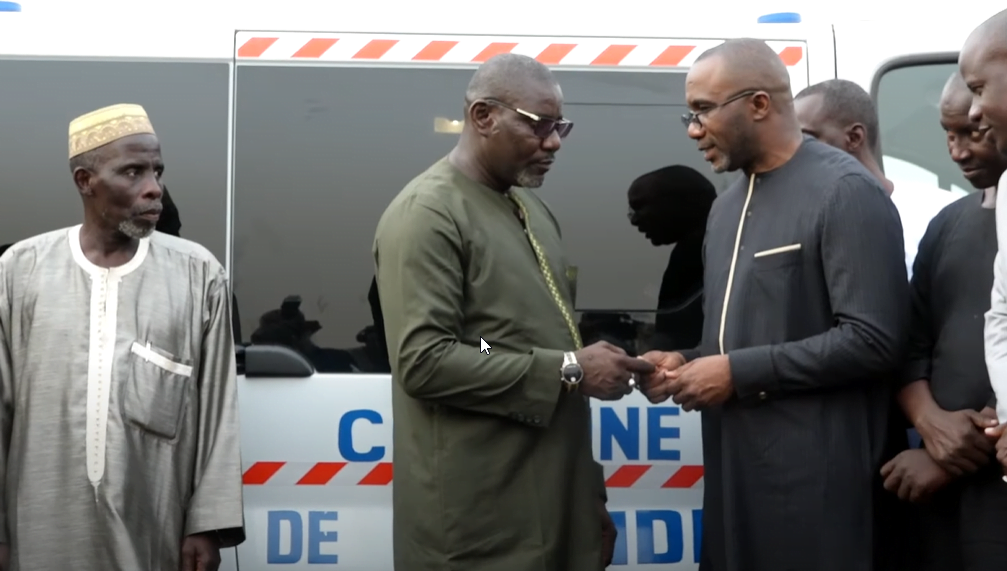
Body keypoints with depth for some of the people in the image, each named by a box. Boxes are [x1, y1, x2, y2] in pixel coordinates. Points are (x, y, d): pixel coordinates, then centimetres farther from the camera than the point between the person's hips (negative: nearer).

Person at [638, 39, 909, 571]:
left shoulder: (846, 192, -10)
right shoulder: (727, 203, 17)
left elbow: (874, 341, -19)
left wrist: (739, 373, -16)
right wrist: (687, 364, 4)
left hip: (816, 477, -8)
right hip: (734, 468, 8)